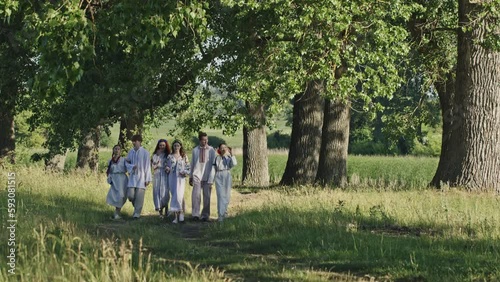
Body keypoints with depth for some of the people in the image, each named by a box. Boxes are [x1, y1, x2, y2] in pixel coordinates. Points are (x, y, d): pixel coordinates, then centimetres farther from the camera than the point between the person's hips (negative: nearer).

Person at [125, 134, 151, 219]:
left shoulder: (145, 152, -6)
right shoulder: (131, 152, 6)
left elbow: (147, 166, -4)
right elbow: (127, 162, 14)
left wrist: (148, 179, -6)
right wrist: (132, 167, -9)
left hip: (141, 177, -3)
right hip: (132, 176, 3)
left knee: (139, 196, -5)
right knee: (130, 195, -4)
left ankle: (137, 213, 4)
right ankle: (137, 206, 24)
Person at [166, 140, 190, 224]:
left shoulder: (184, 156, 7)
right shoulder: (170, 156, 11)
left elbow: (188, 167, 7)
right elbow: (167, 166, 14)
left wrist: (185, 172, -11)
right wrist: (167, 169, -8)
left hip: (181, 178, -2)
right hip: (172, 178, 2)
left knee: (179, 195, -17)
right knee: (174, 195, 0)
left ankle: (181, 212, -4)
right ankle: (176, 216, 1)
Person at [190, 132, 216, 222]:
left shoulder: (211, 150, 1)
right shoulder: (195, 150, 6)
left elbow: (213, 165, -1)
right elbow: (192, 164, 14)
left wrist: (211, 179, -7)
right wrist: (190, 177, 14)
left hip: (207, 177, -1)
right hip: (197, 176, 1)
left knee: (207, 196, 2)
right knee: (196, 195, -12)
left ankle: (205, 215, 9)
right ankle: (195, 214, -14)